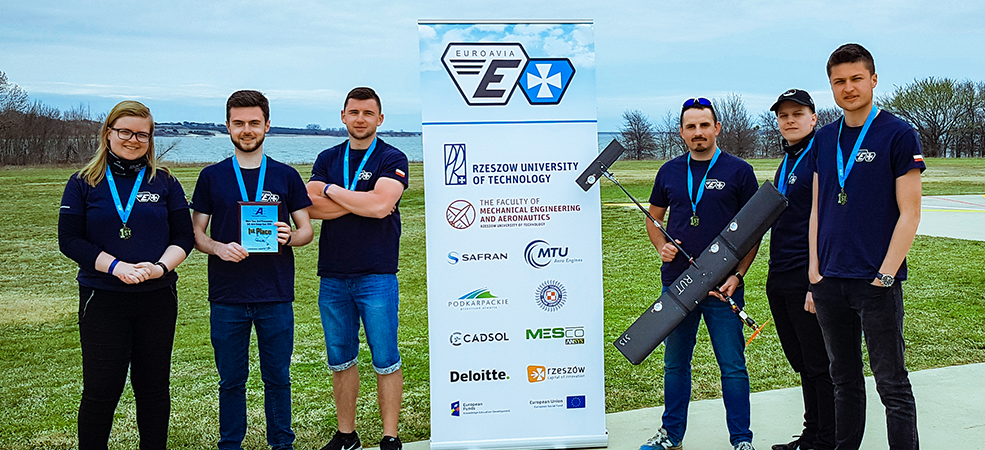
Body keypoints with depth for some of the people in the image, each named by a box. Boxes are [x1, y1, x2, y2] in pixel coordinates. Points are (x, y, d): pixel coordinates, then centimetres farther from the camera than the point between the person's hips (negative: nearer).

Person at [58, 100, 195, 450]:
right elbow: (70, 240, -2)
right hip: (102, 299, -1)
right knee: (101, 388, -1)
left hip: (158, 298, 1)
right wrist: (117, 267, -16)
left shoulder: (165, 182, 7)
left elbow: (184, 236, 4)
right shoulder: (84, 183, 4)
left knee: (154, 386, 9)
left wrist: (160, 267, -16)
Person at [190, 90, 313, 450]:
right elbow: (196, 234, 7)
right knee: (231, 380, 9)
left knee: (278, 378, 8)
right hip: (227, 299, 0)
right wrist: (219, 248, -14)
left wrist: (289, 237, -15)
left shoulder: (286, 176, 6)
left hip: (276, 298, 0)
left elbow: (307, 230, 8)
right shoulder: (211, 177, 6)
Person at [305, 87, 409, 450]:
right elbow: (312, 207, -3)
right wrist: (361, 201, -11)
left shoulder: (392, 159, -1)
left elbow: (380, 205, -17)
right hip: (332, 277, 5)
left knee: (385, 362, 1)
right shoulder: (327, 159, 13)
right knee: (340, 361, 12)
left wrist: (332, 191, -6)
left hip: (376, 276, -4)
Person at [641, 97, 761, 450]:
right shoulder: (669, 172, 8)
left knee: (732, 365, 1)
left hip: (723, 286, -3)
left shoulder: (739, 171, -1)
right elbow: (653, 219, 19)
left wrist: (738, 275, -10)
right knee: (674, 363, 13)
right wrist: (662, 246, -1)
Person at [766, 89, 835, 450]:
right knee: (801, 364, 16)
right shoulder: (786, 163, 17)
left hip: (807, 279, -9)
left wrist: (817, 284, -21)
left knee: (820, 366, 1)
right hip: (779, 280, 9)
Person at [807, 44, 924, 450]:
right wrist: (815, 273, 5)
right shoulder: (824, 139, 11)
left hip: (877, 283, -5)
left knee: (893, 386, 1)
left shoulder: (899, 135, -4)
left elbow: (909, 213, -7)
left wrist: (885, 275, -14)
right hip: (830, 281, 5)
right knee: (844, 381, 15)